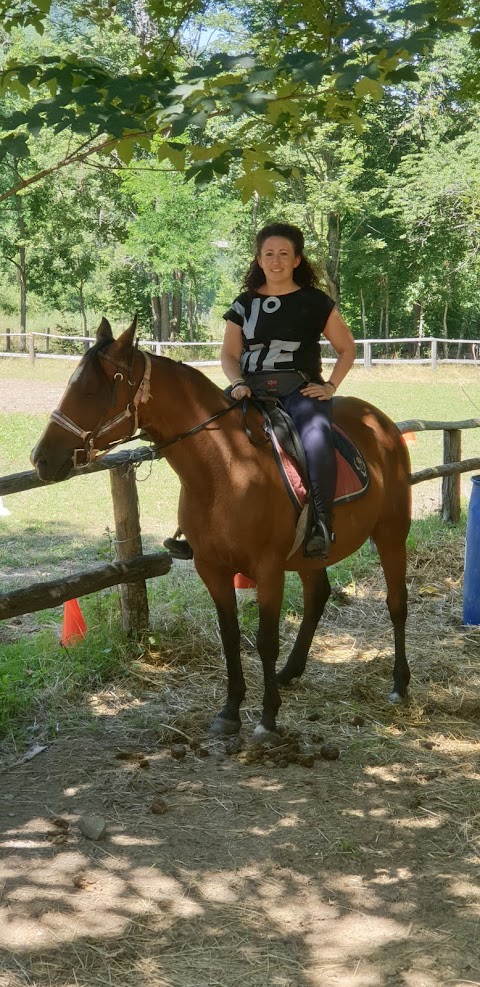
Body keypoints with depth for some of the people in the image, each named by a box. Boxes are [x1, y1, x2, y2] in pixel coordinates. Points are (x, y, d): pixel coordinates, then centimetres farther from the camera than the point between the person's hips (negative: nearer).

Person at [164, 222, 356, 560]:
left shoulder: (315, 302, 6)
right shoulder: (245, 303, 13)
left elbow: (347, 348, 11)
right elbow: (229, 353, 12)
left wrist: (330, 386, -2)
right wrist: (238, 383, -8)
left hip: (300, 390, -3)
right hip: (253, 390, 3)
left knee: (317, 440, -36)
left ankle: (321, 525, -27)